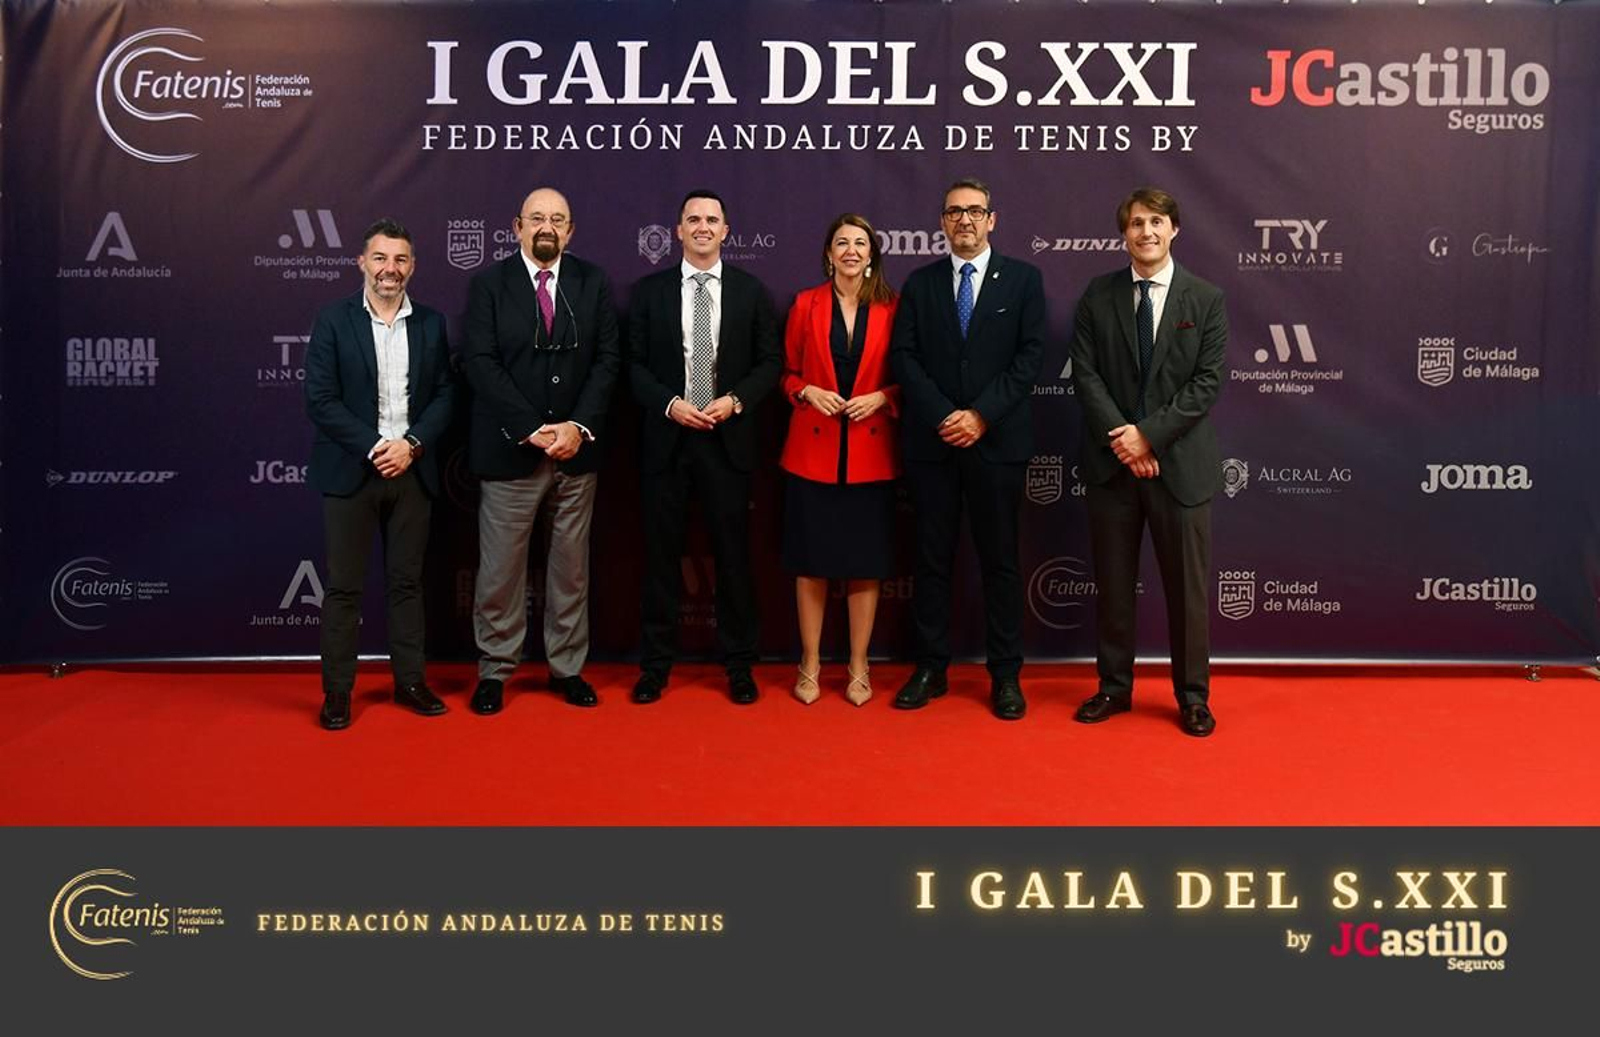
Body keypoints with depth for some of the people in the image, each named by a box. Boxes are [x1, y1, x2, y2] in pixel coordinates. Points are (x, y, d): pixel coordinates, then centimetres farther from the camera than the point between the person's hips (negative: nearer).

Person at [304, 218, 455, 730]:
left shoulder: (431, 324, 7)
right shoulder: (333, 321, -2)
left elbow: (444, 395, 4)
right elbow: (320, 399, -7)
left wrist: (412, 444, -11)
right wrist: (374, 447, -15)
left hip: (412, 471, 3)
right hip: (351, 471, -2)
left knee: (407, 581, 10)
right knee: (343, 586, 3)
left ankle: (409, 679, 20)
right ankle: (337, 689, 11)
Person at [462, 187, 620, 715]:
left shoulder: (593, 282, 6)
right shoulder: (489, 284, 0)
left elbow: (607, 358, 1)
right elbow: (480, 363, -8)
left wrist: (579, 426, -11)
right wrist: (532, 429, -15)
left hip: (577, 448, 2)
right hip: (509, 450, -2)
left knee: (572, 566, 10)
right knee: (500, 570, 3)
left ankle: (568, 667, 21)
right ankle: (494, 670, 17)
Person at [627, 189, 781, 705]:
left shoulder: (751, 291, 5)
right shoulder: (649, 291, 5)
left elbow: (770, 362, 4)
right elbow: (634, 363, 3)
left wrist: (735, 400, -11)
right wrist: (670, 404, -12)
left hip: (727, 438, 0)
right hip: (666, 438, 0)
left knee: (733, 553, 5)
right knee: (661, 553, 7)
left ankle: (738, 662, 16)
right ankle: (656, 661, 18)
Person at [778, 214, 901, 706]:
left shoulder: (891, 308, 3)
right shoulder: (805, 305, 4)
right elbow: (787, 372, 9)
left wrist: (881, 398, -11)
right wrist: (807, 392, -10)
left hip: (871, 453, 0)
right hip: (813, 449, 0)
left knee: (866, 563, 5)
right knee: (810, 561, 4)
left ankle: (858, 668, 17)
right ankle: (809, 665, 17)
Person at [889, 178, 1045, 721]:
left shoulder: (1023, 278, 5)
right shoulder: (920, 282, 10)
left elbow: (1030, 355, -4)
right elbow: (904, 356, 2)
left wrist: (981, 415, -13)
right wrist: (944, 416, -11)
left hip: (996, 441, -1)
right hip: (932, 441, 2)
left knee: (1000, 560, 5)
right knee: (932, 558, 6)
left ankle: (1006, 675, 13)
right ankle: (930, 669, 16)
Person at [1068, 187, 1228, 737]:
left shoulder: (1206, 300, 2)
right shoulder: (1098, 295, 5)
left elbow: (1207, 381, -5)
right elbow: (1085, 372, -1)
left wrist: (1149, 434, -14)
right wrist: (1120, 438, -12)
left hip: (1180, 462, -1)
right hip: (1112, 462, 1)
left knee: (1187, 584, 4)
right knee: (1113, 582, 9)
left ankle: (1192, 696, 17)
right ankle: (1114, 686, 22)